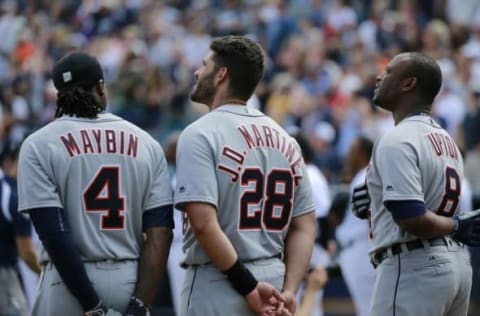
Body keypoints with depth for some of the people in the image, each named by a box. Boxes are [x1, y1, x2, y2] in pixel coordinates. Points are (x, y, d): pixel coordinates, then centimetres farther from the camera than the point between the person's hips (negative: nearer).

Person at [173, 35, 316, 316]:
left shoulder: (201, 135, -9)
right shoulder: (284, 138, 11)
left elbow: (204, 222, -20)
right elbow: (305, 225, 7)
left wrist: (247, 286, -17)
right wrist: (289, 291, -2)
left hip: (217, 289, -7)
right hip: (273, 281, 7)